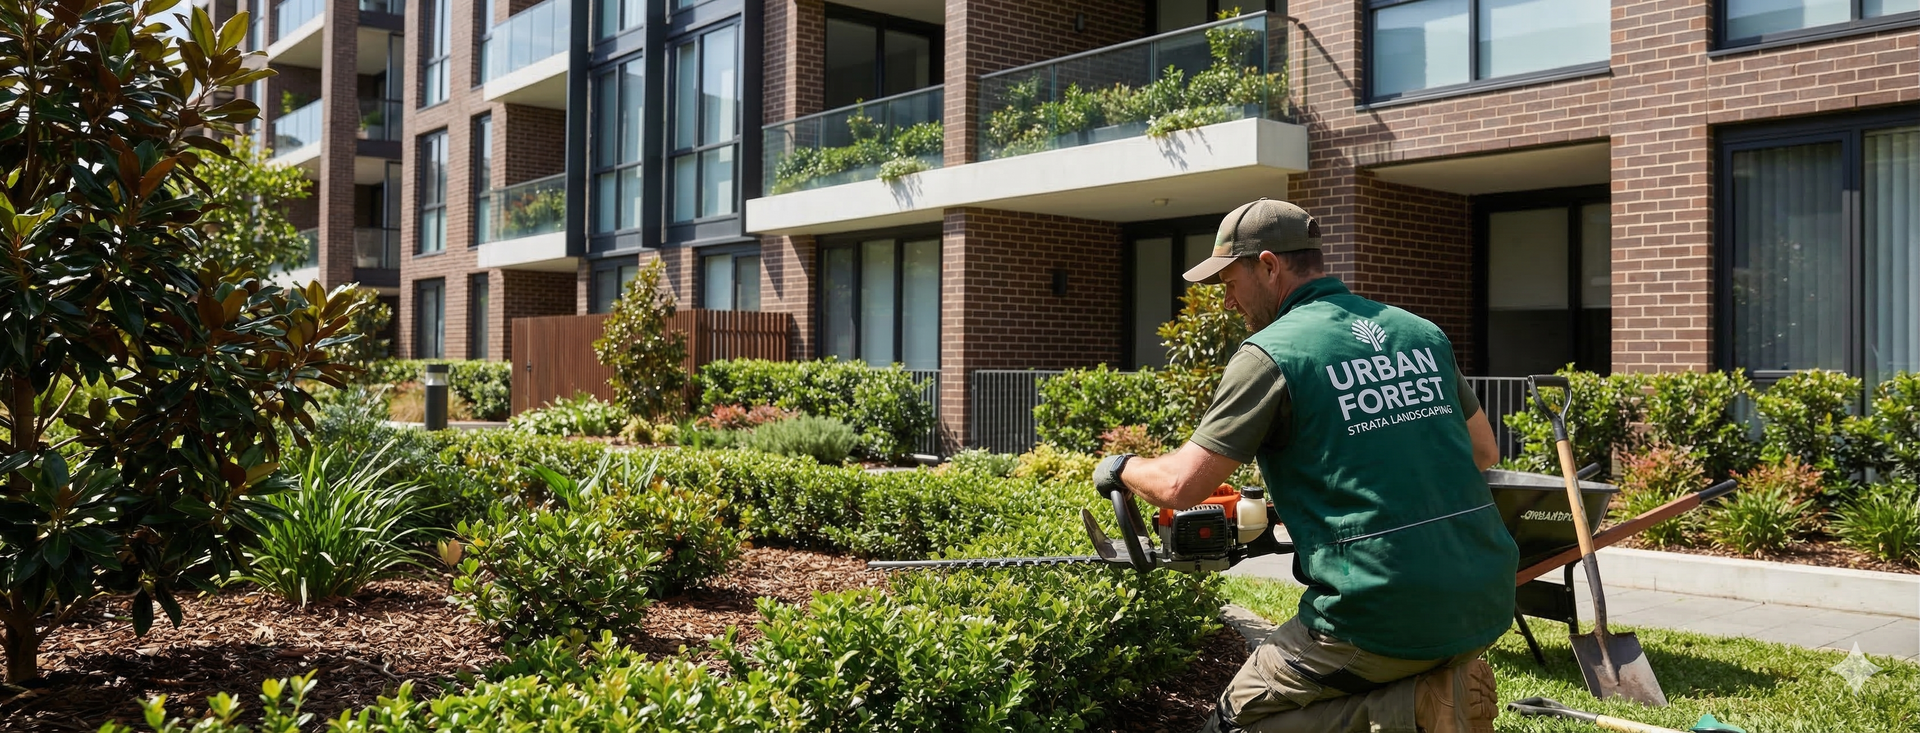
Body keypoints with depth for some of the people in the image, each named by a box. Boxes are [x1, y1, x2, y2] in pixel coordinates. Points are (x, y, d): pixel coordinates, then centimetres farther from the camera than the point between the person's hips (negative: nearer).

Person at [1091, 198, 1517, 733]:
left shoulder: (1269, 354, -8)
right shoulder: (1424, 334, 12)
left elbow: (1181, 486, -8)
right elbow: (1483, 452, 22)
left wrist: (1119, 468, 12)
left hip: (1385, 615, -7)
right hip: (1487, 605, 7)